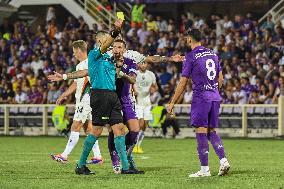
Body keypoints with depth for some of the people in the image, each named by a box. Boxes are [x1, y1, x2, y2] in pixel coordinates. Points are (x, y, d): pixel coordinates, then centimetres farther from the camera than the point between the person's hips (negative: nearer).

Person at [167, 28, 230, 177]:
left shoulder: (191, 57, -6)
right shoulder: (213, 54, 12)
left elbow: (183, 83, -6)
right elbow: (220, 78, 17)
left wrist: (172, 103, 0)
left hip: (200, 98, -6)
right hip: (215, 97, 6)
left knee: (201, 132, -2)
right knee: (211, 132, 13)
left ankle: (204, 169, -3)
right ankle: (223, 160, -3)